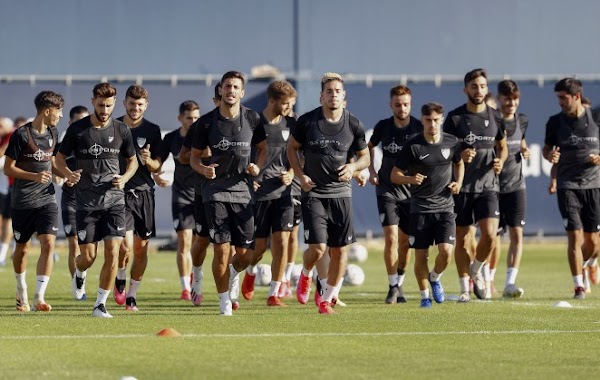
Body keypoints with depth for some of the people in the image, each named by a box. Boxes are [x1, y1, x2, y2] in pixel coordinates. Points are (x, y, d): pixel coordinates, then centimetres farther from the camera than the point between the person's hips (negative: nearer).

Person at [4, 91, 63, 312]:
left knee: (48, 244, -14)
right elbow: (8, 169, -10)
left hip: (46, 199, 4)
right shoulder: (21, 135, -12)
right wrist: (34, 176, -23)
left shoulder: (51, 134, 8)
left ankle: (39, 297, -18)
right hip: (22, 201, -4)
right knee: (22, 248, 11)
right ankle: (21, 290, 36)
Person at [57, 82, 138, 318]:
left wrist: (125, 178, -5)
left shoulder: (121, 130, 4)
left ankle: (100, 304, 0)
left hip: (114, 199, 1)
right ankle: (79, 273, 36)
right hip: (86, 201, -1)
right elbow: (60, 158, 8)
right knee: (88, 256, -2)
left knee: (112, 253, -10)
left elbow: (132, 160, 16)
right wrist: (68, 174, -14)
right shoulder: (77, 129, -2)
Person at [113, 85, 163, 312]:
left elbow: (158, 167, 7)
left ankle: (132, 297, 16)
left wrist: (149, 160, -15)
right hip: (120, 193, -2)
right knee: (126, 245, -16)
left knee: (141, 249, 3)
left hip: (144, 193, 2)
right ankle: (120, 281, 14)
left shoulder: (152, 131, 6)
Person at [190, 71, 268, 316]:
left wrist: (258, 167, -5)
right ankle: (224, 302, 6)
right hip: (215, 190, -2)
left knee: (245, 254, 1)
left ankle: (232, 275, 36)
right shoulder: (206, 122, -3)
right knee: (221, 249, -9)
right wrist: (203, 169, -15)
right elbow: (194, 157, 6)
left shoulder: (252, 119, 0)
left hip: (243, 190, 2)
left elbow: (262, 147, 15)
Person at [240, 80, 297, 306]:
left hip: (283, 193, 3)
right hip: (258, 193, -3)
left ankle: (274, 294, 2)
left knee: (282, 243, -7)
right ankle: (250, 271, 37)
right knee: (259, 247, 2)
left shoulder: (290, 125, 6)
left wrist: (291, 173, -1)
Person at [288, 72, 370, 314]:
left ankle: (326, 300, 17)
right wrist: (300, 175, -4)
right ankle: (305, 275, 21)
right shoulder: (307, 121, -5)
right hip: (313, 192, -2)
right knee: (318, 248, -14)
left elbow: (365, 156, 11)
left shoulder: (353, 125, -1)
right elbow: (292, 147, 10)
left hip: (341, 192, 2)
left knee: (339, 251, 0)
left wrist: (353, 166, -11)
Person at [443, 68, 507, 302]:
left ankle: (476, 271, 15)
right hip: (461, 186, -1)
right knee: (462, 239, 3)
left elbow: (503, 146, 19)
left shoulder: (495, 117, 6)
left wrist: (500, 161, -3)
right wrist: (459, 156, -18)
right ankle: (464, 288, 15)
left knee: (490, 234, -14)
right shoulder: (454, 118, -2)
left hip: (487, 185, 1)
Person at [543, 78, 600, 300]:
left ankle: (580, 267, 34)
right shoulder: (555, 122, 1)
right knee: (575, 236, -11)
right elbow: (547, 149, 12)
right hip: (567, 186, -1)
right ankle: (579, 286, -6)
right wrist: (549, 156, -11)